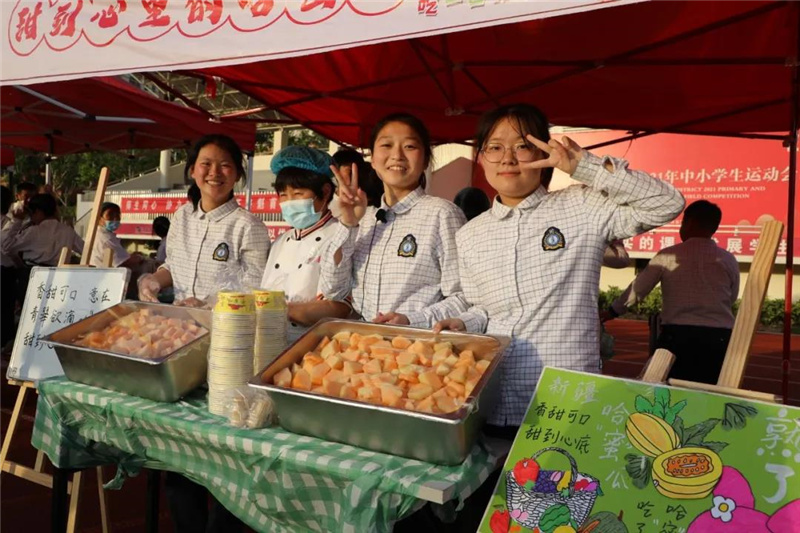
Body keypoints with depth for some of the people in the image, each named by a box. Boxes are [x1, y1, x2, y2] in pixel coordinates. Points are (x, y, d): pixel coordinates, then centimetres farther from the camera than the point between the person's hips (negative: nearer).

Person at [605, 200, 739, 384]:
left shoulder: (668, 255, 0)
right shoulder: (728, 260, 5)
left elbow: (636, 290, 5)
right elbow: (731, 300, 14)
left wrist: (609, 313, 18)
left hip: (679, 336, -1)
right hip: (720, 338, 2)